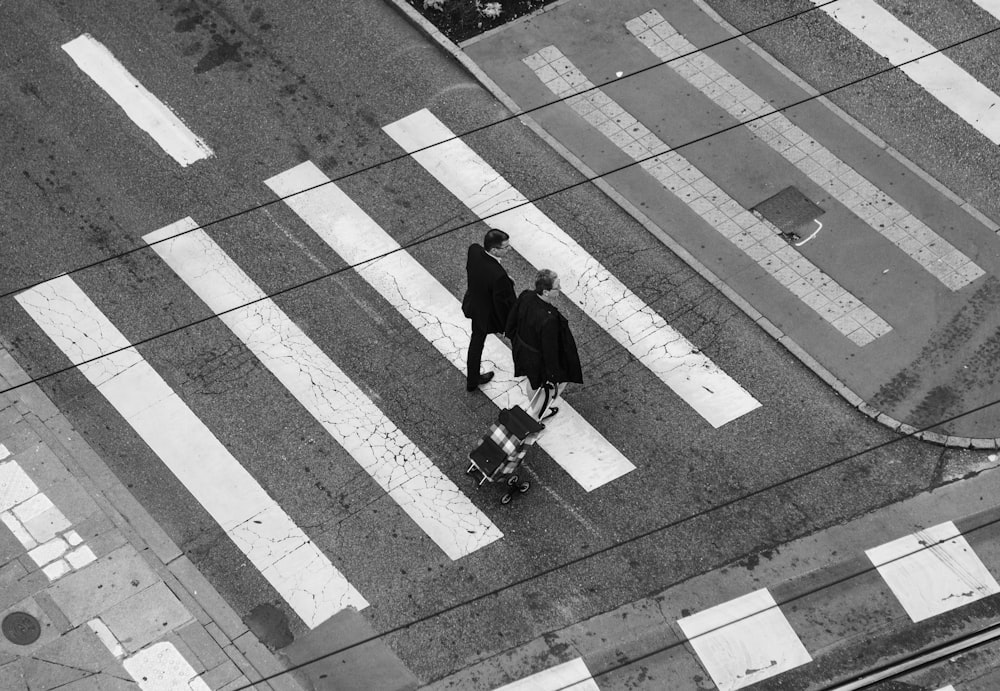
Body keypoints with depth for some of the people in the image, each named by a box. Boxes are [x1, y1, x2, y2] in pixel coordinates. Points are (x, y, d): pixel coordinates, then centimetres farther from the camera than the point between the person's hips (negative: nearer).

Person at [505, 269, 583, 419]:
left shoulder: (525, 296, -23)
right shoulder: (549, 319, -43)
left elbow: (512, 320, -3)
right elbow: (549, 349, -29)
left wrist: (513, 339, 17)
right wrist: (553, 375, -13)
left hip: (522, 348, 7)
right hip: (538, 358, -6)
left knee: (532, 381, 34)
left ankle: (536, 409, 62)